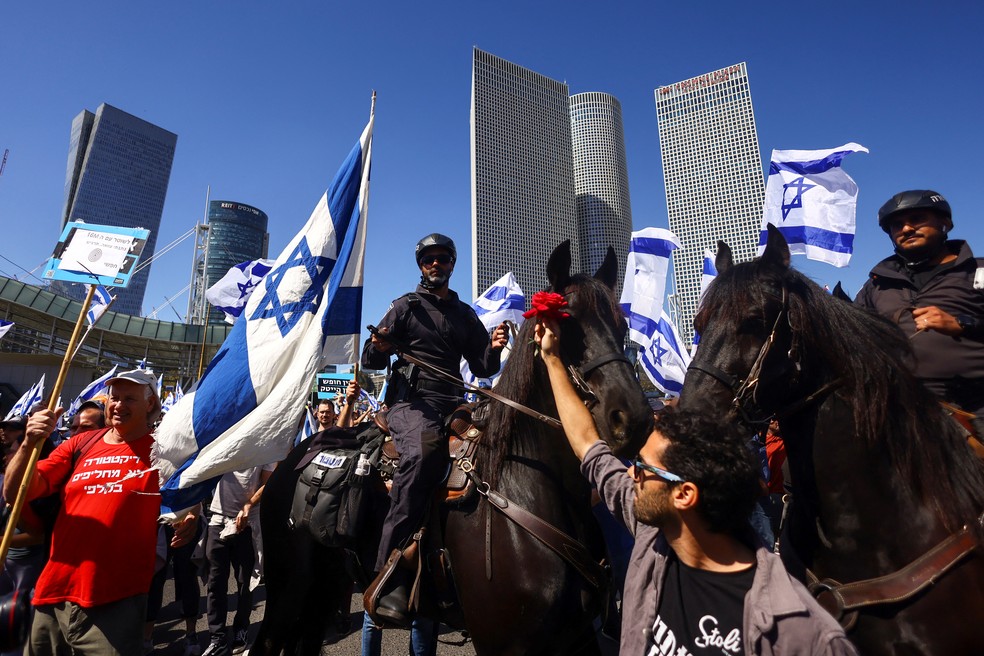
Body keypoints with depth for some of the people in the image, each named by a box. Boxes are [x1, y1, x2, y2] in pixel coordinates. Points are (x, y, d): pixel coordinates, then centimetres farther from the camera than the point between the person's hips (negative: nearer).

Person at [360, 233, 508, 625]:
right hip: (411, 400, -4)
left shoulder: (466, 315, 22)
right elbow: (371, 362, 7)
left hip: (451, 404, 4)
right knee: (424, 450, -35)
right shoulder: (406, 306, 12)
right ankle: (390, 579, -32)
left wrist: (494, 349, -1)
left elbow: (482, 369, 21)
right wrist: (378, 347, -17)